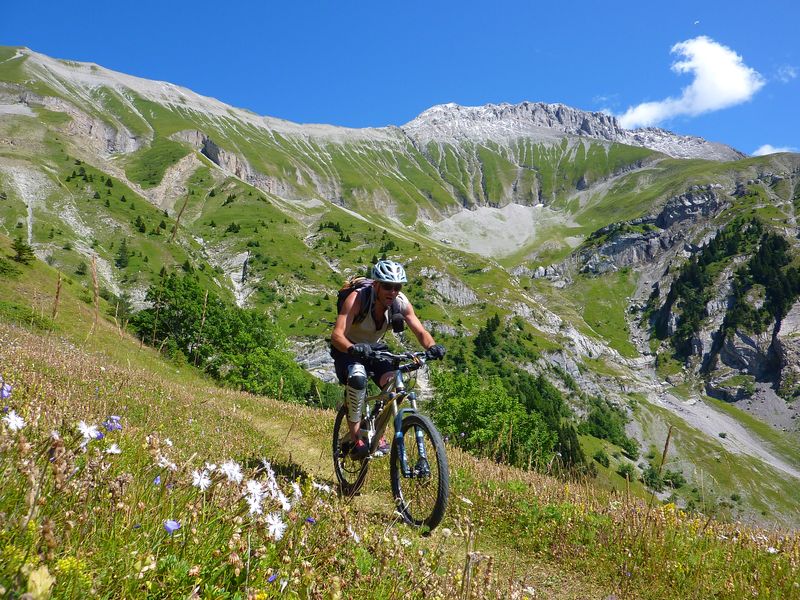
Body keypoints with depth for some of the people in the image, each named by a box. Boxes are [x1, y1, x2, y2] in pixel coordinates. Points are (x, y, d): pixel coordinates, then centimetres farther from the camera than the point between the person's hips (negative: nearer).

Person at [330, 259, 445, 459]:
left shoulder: (400, 303, -18)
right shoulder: (357, 299, -31)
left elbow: (420, 331, -19)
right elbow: (337, 335, -40)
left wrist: (432, 346, -41)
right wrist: (354, 349, -61)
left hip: (372, 350, 4)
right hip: (347, 351, -4)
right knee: (358, 378, -35)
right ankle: (355, 438, -22)